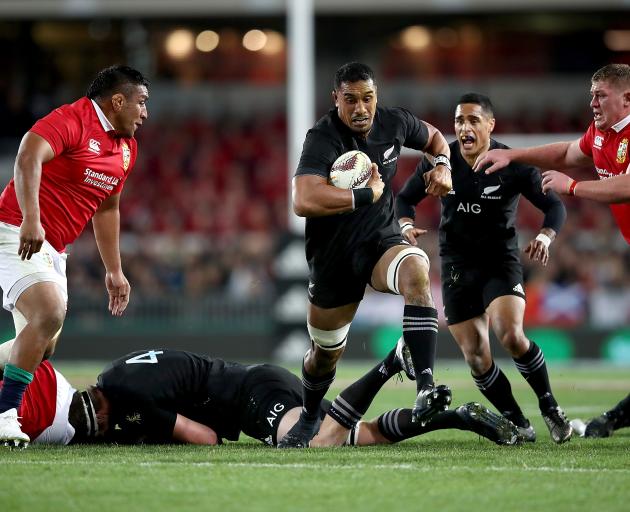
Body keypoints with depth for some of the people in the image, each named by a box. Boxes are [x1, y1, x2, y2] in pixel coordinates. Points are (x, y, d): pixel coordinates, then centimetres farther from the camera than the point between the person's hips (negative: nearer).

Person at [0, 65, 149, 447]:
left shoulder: (127, 148, 14)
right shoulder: (72, 120, -14)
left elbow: (107, 208, 25)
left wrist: (114, 271, 25)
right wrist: (31, 221, -39)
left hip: (53, 250, 10)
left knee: (43, 346, 9)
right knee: (49, 314, -27)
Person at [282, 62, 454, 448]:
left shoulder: (394, 124, -5)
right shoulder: (323, 139, -22)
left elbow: (432, 137, 21)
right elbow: (304, 201, -40)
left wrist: (442, 165, -1)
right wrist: (367, 195, -32)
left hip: (382, 241, 2)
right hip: (333, 256, -2)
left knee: (416, 273, -34)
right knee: (326, 352, 14)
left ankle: (426, 388, -42)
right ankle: (308, 420, 47)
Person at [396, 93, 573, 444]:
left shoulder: (513, 165, -11)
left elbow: (554, 206, -4)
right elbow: (405, 198, 8)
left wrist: (545, 236, -24)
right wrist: (407, 225, -14)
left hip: (501, 260, -3)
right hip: (458, 266, 3)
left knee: (511, 335, -26)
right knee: (476, 358, -3)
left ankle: (550, 407, -5)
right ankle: (518, 424, 15)